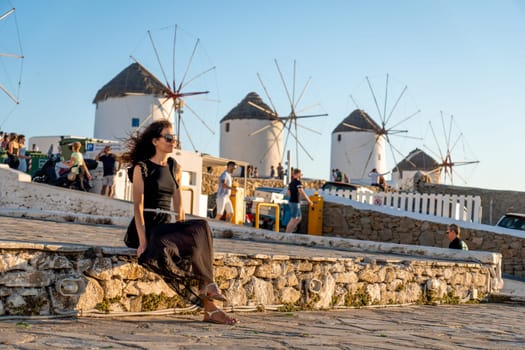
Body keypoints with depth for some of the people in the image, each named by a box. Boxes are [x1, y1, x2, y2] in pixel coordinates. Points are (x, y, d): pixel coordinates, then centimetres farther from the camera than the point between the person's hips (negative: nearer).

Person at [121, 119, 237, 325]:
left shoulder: (175, 169, 15)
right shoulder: (142, 168, -2)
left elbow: (179, 208, 14)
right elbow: (138, 207, -11)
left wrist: (183, 231, 0)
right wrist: (143, 241, -21)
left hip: (166, 227, 5)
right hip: (146, 227, -5)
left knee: (200, 228, -25)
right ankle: (207, 285, -21)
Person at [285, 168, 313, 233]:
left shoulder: (291, 182, 12)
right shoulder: (298, 182, -15)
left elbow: (289, 193, 17)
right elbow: (302, 192, -22)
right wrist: (309, 201, -17)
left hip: (291, 201, 9)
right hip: (295, 203, -9)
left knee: (299, 218, 18)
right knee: (293, 220, -3)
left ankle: (289, 231, 18)